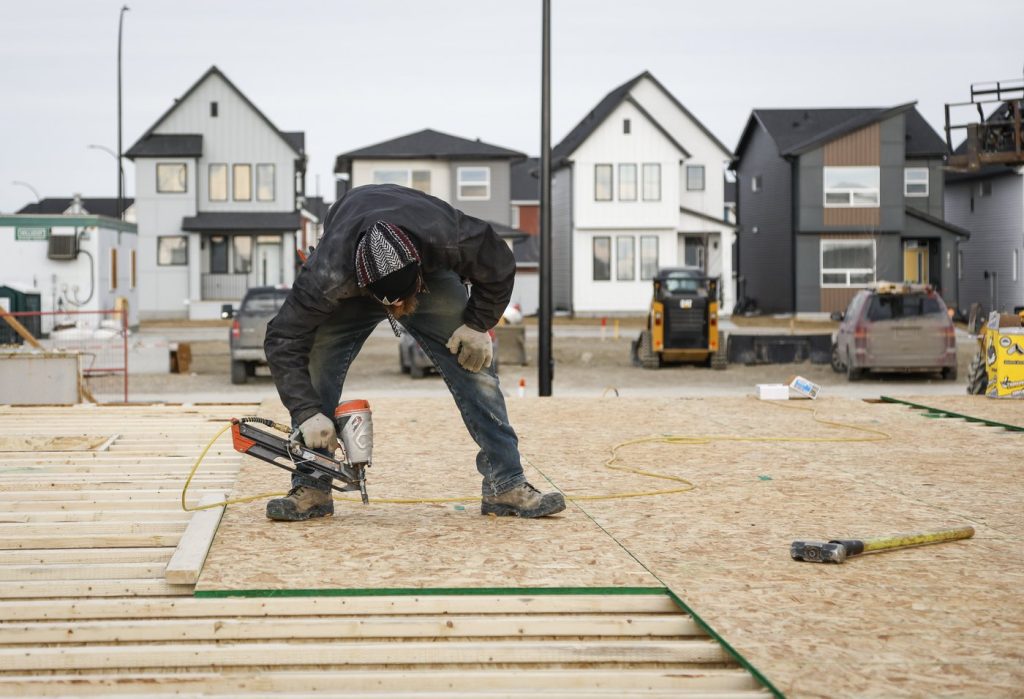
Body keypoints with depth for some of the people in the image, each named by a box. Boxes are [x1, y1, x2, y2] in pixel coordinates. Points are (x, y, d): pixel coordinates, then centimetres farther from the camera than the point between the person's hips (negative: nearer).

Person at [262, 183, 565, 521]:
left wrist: (478, 324, -21)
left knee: (473, 362, -11)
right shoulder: (329, 275, -44)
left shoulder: (452, 240, -41)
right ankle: (311, 488, -10)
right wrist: (308, 413, -42)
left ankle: (506, 484, -6)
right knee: (316, 365, -20)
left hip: (432, 273, 1)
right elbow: (283, 341, -36)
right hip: (351, 288, -1)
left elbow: (500, 268, -19)